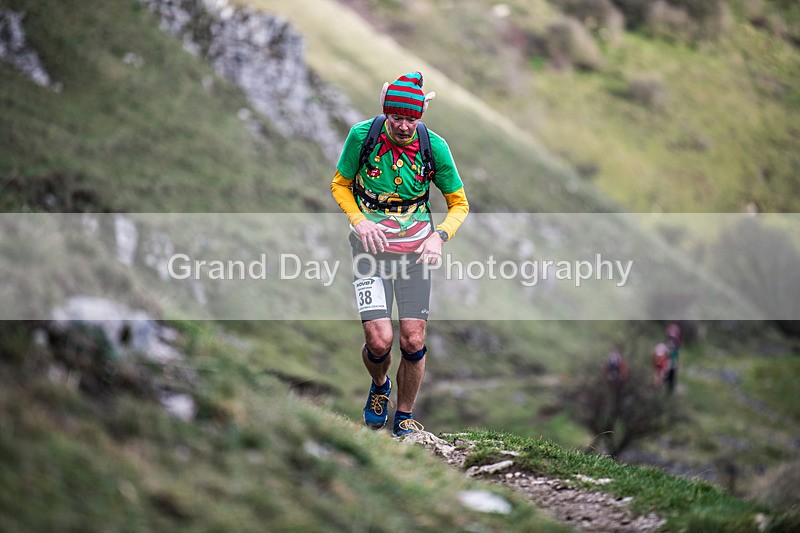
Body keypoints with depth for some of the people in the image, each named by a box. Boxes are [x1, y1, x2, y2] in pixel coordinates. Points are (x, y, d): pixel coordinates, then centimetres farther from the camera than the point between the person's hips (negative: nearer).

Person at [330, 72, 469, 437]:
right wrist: (359, 220, -14)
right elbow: (340, 184, 4)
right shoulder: (361, 136, -11)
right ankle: (380, 386, 24)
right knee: (379, 341, -12)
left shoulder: (434, 146, -9)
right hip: (371, 247, -1)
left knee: (413, 341, -3)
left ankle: (404, 418, 21)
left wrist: (440, 236, -16)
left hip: (415, 251, 1)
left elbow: (459, 202, 2)